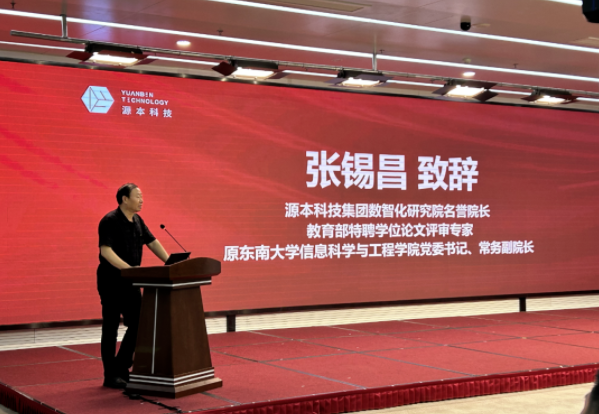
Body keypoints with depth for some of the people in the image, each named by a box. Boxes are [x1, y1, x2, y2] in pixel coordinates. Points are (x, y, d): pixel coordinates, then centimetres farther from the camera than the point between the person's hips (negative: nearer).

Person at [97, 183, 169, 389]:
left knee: (137, 325, 9)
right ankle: (110, 376, 10)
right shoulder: (110, 221, -15)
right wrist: (129, 268, -33)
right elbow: (105, 251, -24)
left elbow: (152, 242, 11)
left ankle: (121, 367, 21)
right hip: (111, 282, -8)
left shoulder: (138, 221, 9)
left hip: (131, 282, 8)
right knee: (111, 328, 1)